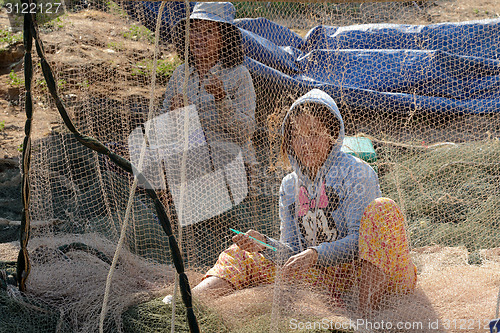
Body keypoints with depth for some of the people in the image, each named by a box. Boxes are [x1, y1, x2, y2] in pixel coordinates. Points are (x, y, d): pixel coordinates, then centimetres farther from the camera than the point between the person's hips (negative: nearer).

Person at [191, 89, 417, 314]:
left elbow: (359, 240, -15)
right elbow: (293, 254, 4)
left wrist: (315, 254, -30)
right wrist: (265, 244, -18)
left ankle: (368, 303, -41)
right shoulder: (289, 186, 10)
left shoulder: (356, 172, -7)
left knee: (382, 208, -31)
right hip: (328, 276, 4)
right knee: (244, 258, -3)